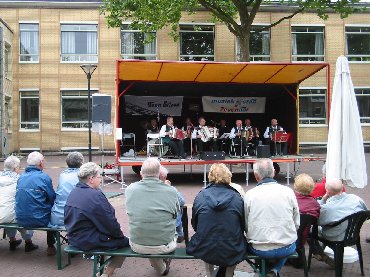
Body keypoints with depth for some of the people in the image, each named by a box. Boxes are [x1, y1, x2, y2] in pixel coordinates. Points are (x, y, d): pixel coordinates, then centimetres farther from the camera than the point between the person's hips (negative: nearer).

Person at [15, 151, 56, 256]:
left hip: (21, 220, 6)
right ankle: (51, 246, 25)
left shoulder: (21, 177, 5)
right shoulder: (44, 177, -12)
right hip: (39, 220, -6)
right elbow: (53, 199, -6)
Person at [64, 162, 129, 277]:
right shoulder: (95, 195, -23)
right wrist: (120, 234, 1)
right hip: (89, 242, -9)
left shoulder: (73, 193, 5)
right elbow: (110, 223, -20)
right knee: (125, 241, 5)